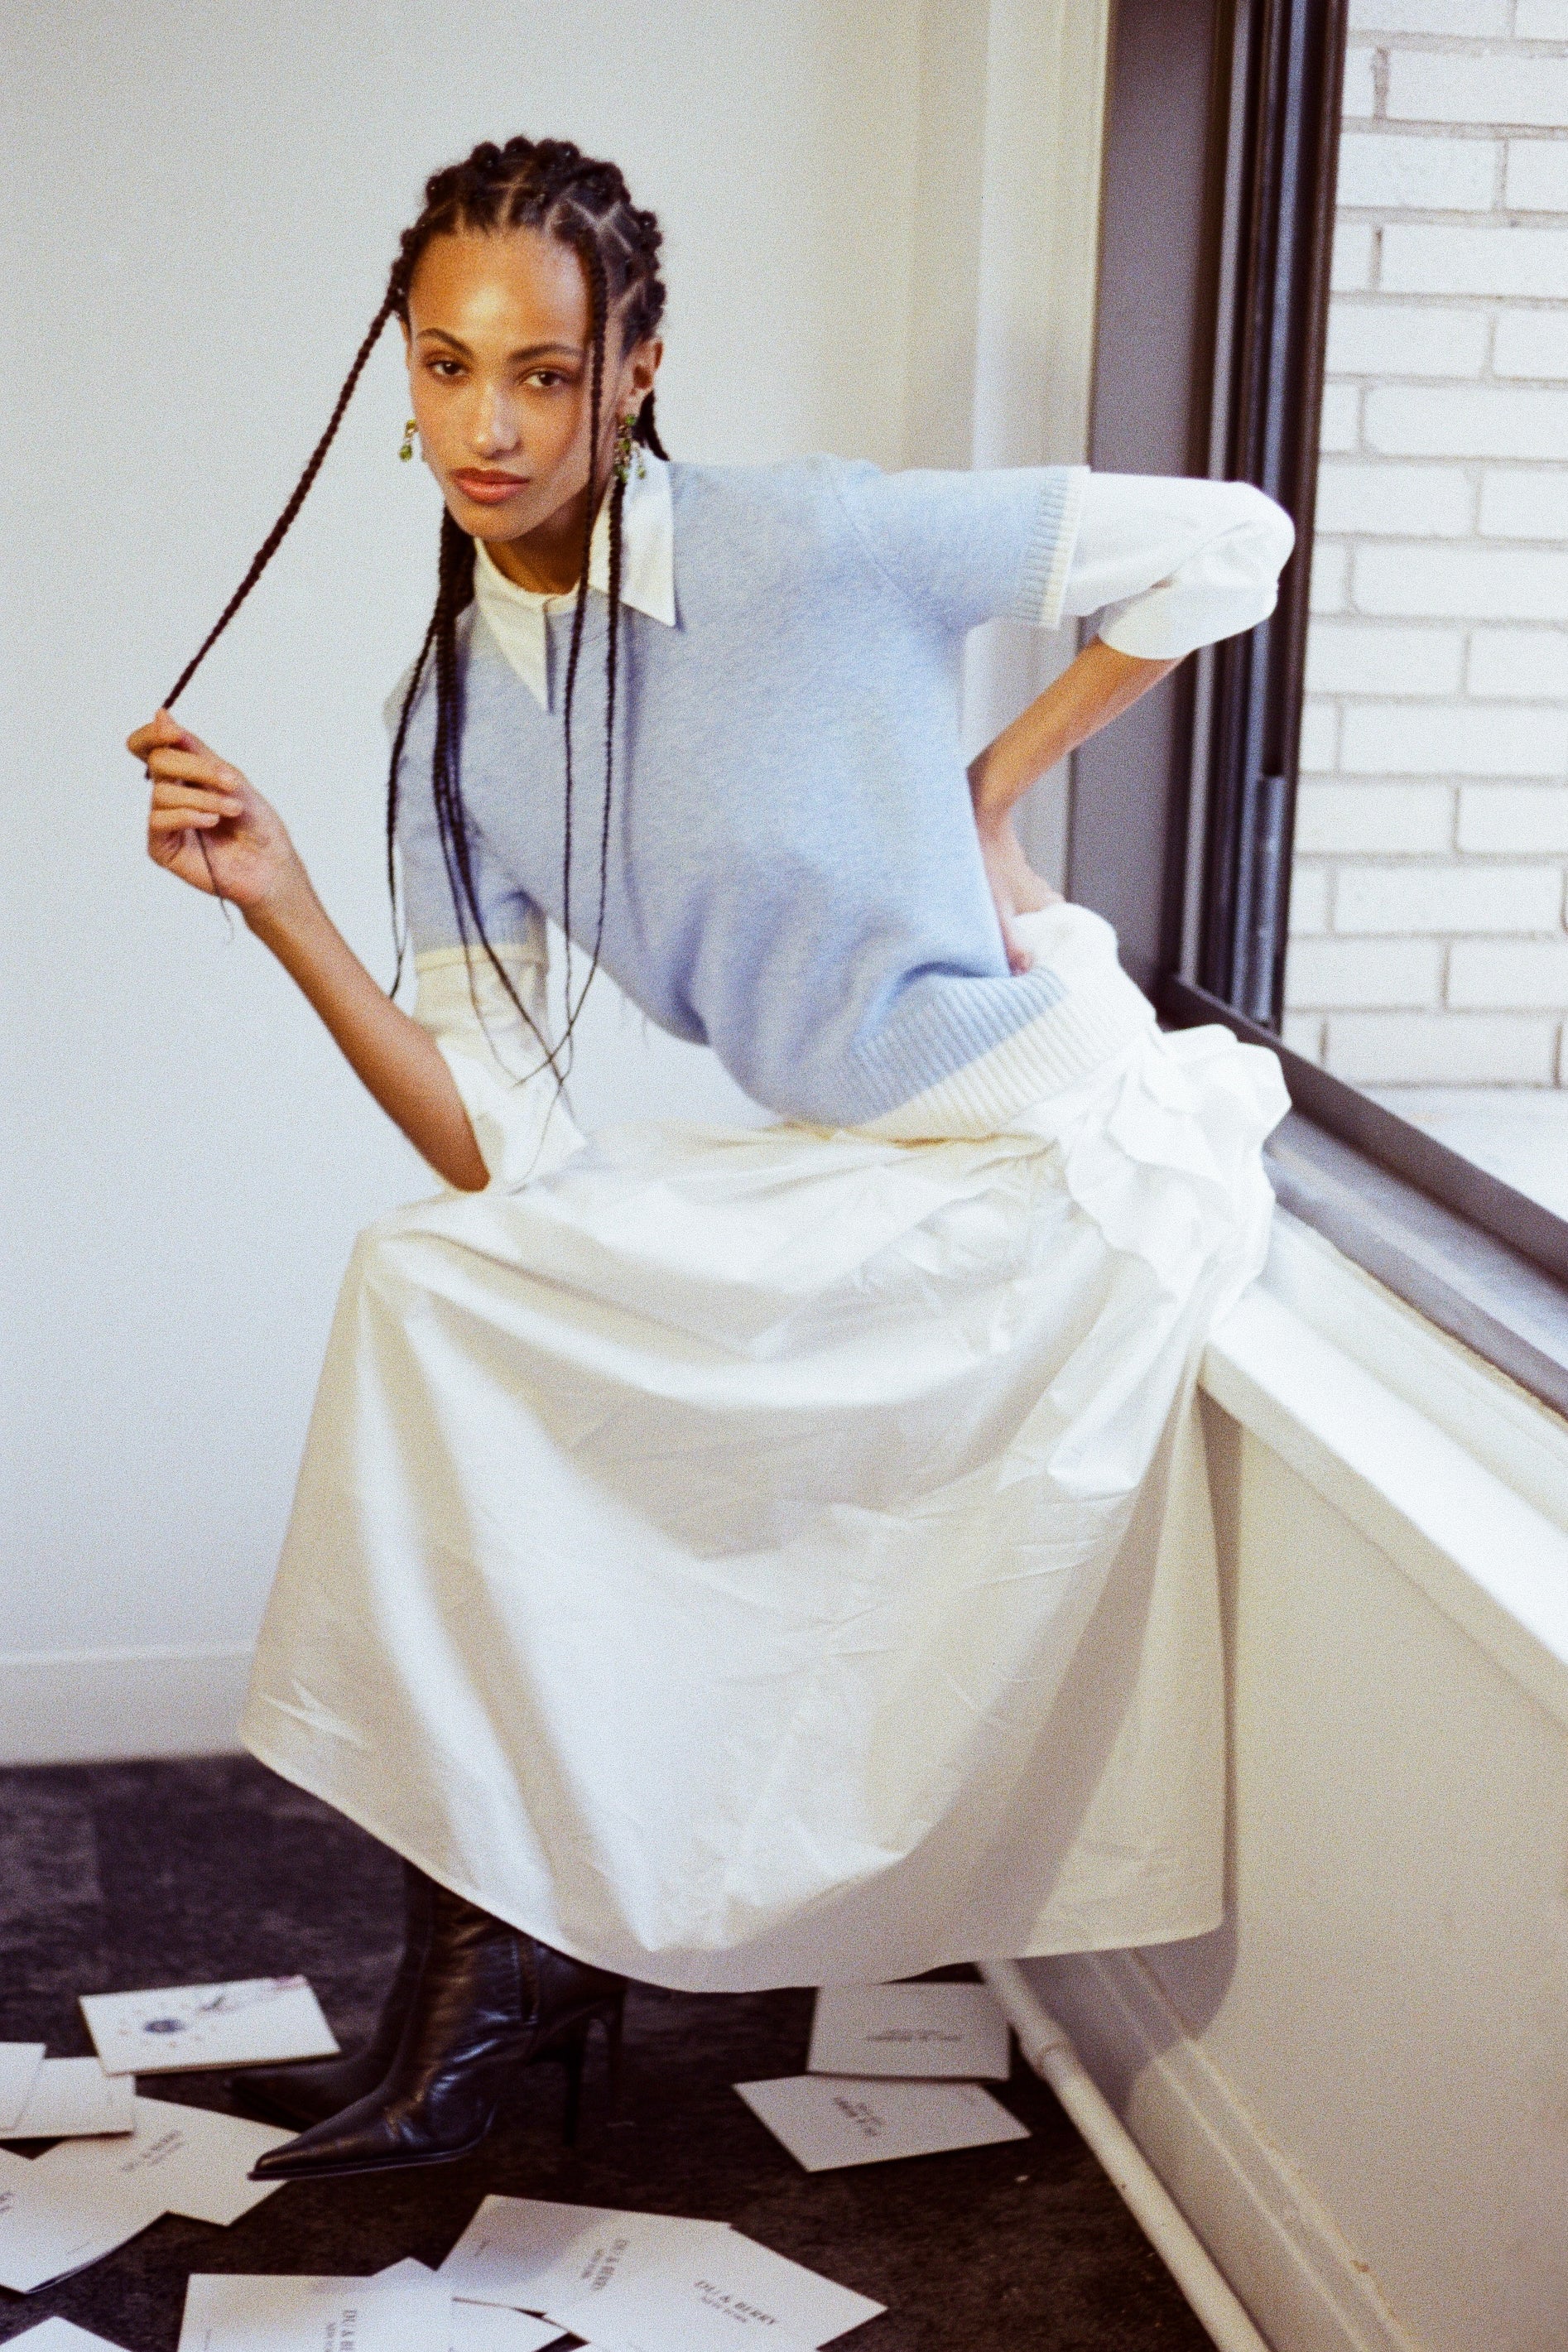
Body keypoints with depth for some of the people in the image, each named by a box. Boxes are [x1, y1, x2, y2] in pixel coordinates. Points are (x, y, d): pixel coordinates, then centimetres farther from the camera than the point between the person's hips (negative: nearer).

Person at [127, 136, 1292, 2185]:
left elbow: (1233, 545, -7)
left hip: (1065, 1151, -7)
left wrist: (992, 790, -3)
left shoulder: (814, 547, -15)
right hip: (855, 1179, 7)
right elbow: (498, 1158, -3)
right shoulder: (454, 724, 2)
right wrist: (282, 906, -13)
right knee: (429, 1285, -6)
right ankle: (508, 1936, 3)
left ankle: (538, 1935, 4)